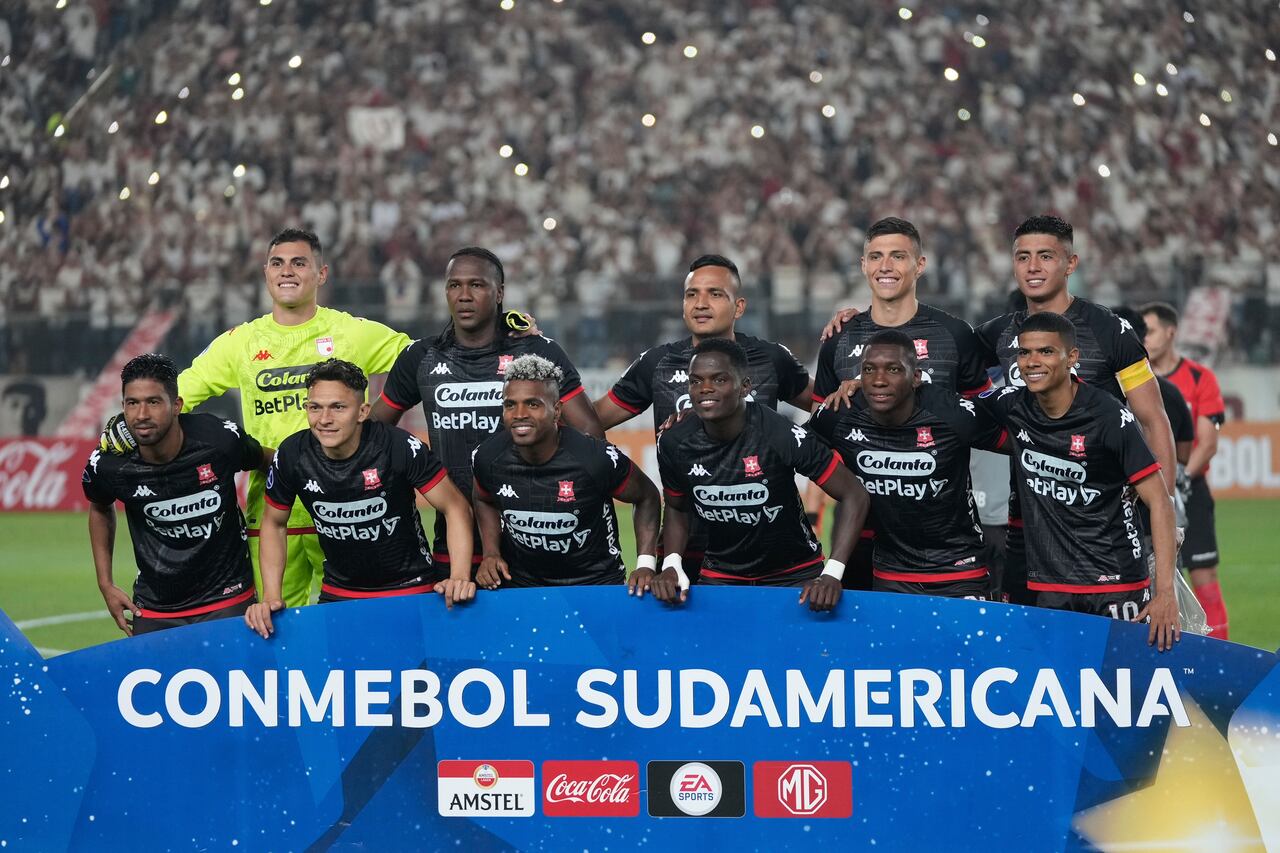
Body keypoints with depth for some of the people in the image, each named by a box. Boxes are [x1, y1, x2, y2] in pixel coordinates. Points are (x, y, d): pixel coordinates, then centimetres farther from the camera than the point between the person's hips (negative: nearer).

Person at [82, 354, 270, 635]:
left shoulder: (221, 439, -20)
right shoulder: (106, 465, -15)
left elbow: (266, 461, 3)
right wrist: (105, 584, 7)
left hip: (227, 602, -1)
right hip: (154, 612, 1)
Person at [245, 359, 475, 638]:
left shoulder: (400, 446, -23)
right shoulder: (291, 455, -14)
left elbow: (455, 508, -15)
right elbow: (274, 523, 3)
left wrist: (460, 577, -29)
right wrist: (271, 597, -7)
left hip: (410, 590, -3)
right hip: (337, 592, 3)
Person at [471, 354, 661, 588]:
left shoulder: (597, 459, -22)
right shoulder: (488, 457, -11)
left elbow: (647, 496, -5)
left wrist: (645, 566, -12)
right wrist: (491, 553, -1)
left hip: (596, 582, -2)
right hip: (519, 582, 2)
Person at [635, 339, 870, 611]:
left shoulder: (782, 435, -25)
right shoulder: (674, 444, -12)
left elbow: (854, 495, -19)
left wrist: (831, 575, -27)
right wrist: (671, 566, -10)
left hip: (794, 575, -3)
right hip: (720, 576, 3)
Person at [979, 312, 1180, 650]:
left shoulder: (1110, 417, -14)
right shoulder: (1011, 405, -1)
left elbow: (1159, 501, -13)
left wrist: (1165, 592, -20)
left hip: (1117, 584, -4)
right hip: (1047, 588, 4)